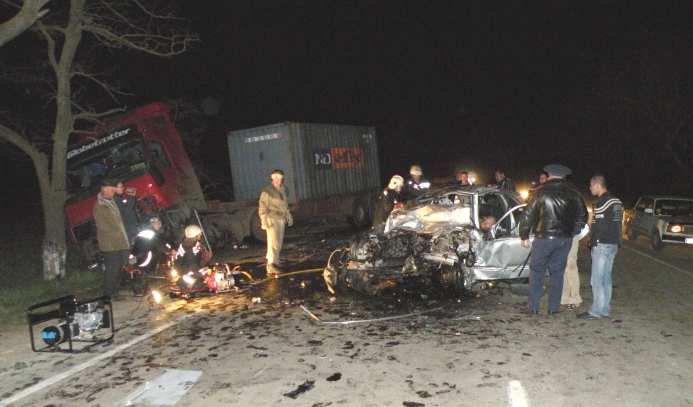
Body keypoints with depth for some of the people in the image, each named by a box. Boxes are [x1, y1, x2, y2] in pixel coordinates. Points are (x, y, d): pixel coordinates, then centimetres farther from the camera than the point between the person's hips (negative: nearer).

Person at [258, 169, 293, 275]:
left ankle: (275, 260, 25)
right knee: (273, 242, -14)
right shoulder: (267, 191, -10)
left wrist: (288, 216, 25)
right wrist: (264, 221, -17)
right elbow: (262, 207, -12)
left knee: (279, 242, 13)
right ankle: (271, 266, -16)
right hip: (272, 219, -8)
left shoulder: (282, 190, 13)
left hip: (281, 219, 8)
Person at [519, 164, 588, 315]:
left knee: (537, 272, 7)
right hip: (565, 239, 4)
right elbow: (583, 216, 13)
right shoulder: (573, 193, 5)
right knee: (557, 273, 12)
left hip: (544, 238, -3)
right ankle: (554, 308, 16)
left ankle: (533, 307, 9)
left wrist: (524, 236, 1)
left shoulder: (542, 192, -7)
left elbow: (529, 214, -7)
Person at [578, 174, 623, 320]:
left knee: (597, 280, -4)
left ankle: (596, 311, -1)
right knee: (606, 278, 13)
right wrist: (617, 241, 20)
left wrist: (592, 242, -4)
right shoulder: (617, 201, 13)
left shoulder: (601, 202, -16)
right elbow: (618, 223, 16)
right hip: (614, 244, 9)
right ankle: (604, 309, 17)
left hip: (602, 245, -9)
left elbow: (598, 226, -17)